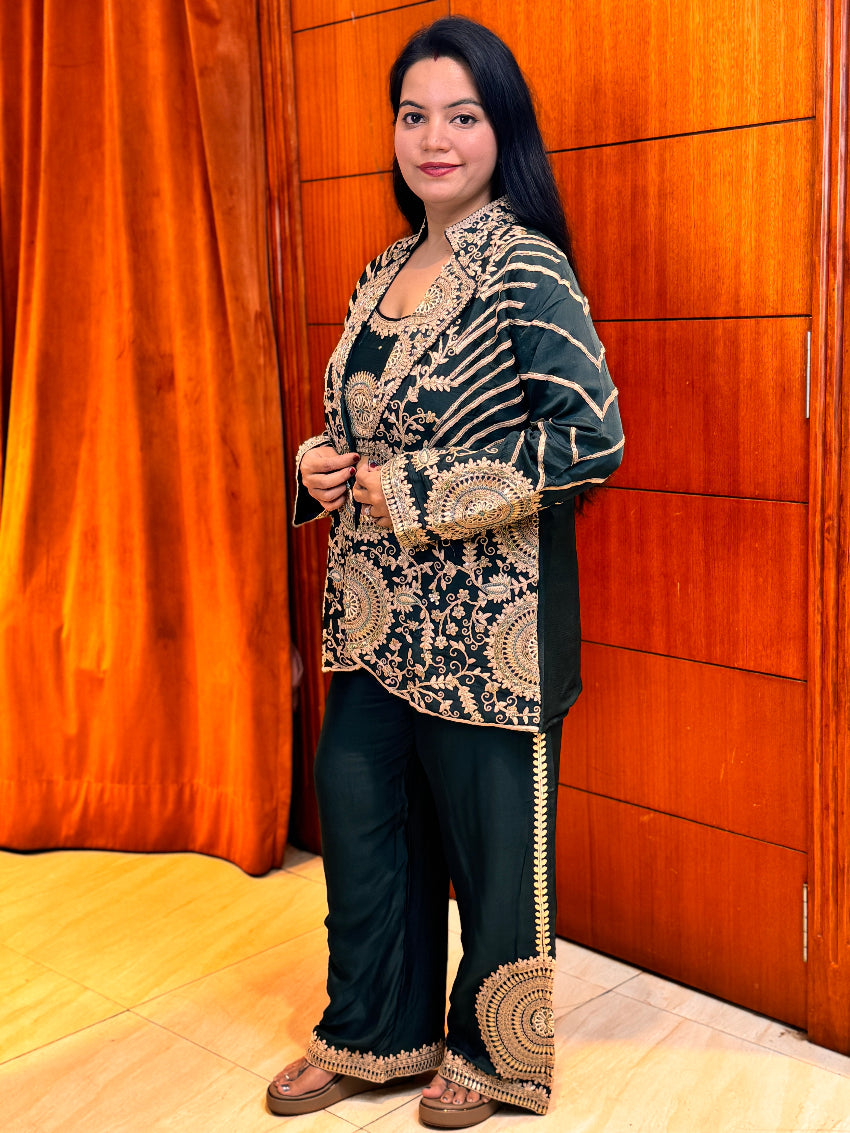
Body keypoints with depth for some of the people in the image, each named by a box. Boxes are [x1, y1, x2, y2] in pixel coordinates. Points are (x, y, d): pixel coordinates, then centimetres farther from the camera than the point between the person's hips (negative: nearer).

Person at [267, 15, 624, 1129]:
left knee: (491, 835, 8)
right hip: (376, 608, 7)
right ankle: (376, 1031, 35)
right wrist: (322, 465, 0)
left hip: (485, 613, -7)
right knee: (358, 805, 14)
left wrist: (420, 491, -17)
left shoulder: (527, 270, -11)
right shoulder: (384, 275, 11)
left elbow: (592, 437, -19)